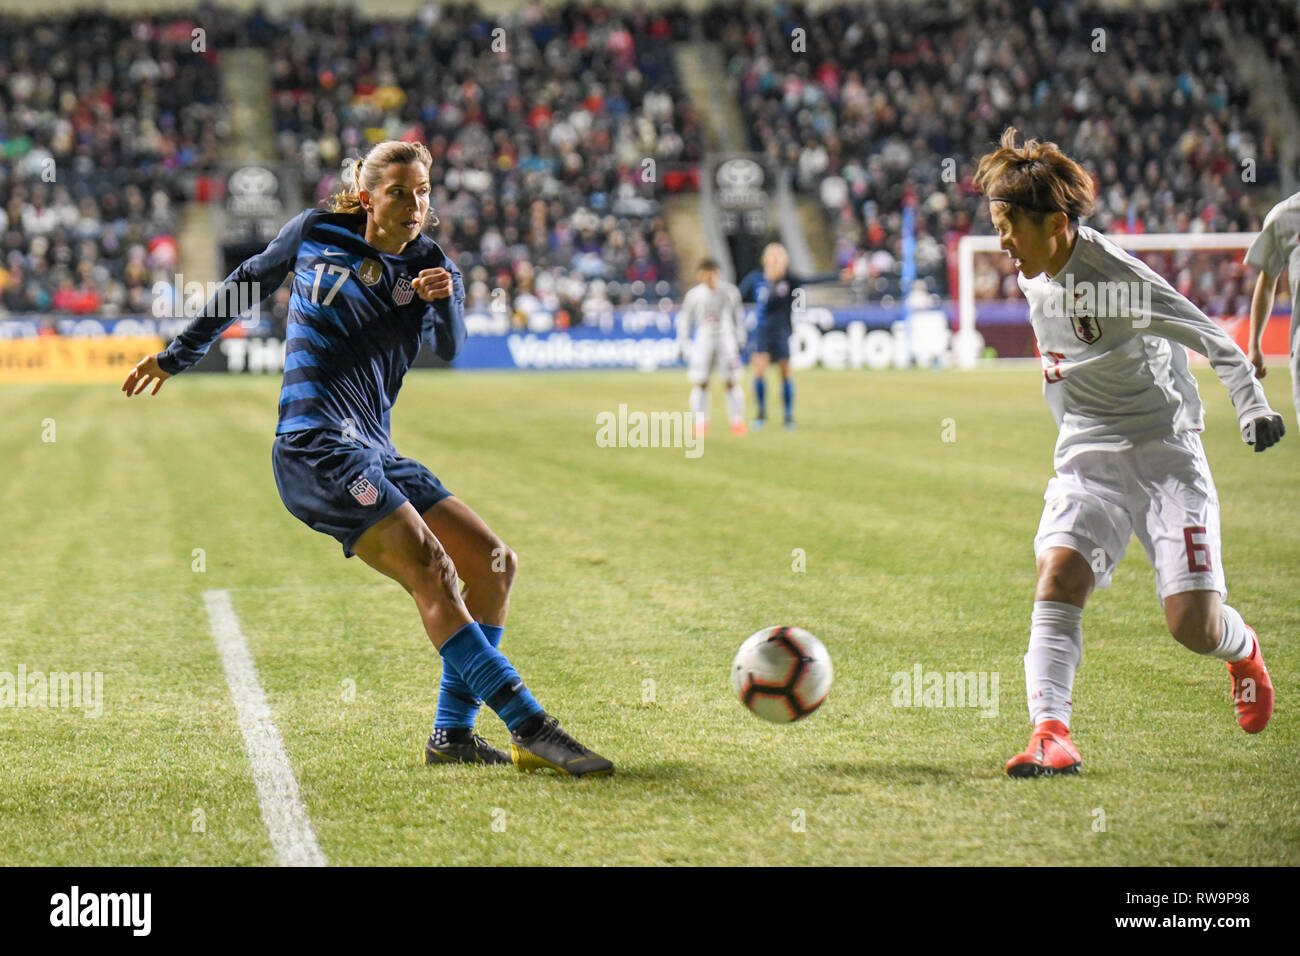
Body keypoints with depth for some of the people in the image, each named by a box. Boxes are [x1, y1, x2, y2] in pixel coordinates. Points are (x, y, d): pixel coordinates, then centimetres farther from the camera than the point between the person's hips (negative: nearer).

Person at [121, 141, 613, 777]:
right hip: (315, 445, -6)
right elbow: (249, 283, 19)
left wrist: (445, 299, -29)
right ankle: (531, 730, -29)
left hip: (374, 453, 6)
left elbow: (449, 349, -7)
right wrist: (176, 357, 26)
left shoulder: (429, 265, 10)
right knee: (430, 569, -21)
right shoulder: (315, 234, 3)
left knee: (493, 564, -1)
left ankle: (452, 734, 4)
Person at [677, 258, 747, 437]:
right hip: (703, 339, 0)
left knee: (732, 382, -4)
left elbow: (738, 315, 12)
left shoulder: (730, 292, 1)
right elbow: (684, 319, 10)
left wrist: (740, 340, 9)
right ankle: (701, 422, 1)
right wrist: (683, 343, 6)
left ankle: (737, 421, 3)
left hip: (726, 337, 0)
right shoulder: (694, 295, 1)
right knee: (699, 382, -6)